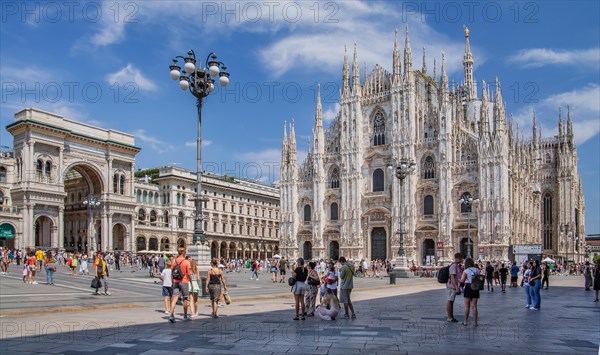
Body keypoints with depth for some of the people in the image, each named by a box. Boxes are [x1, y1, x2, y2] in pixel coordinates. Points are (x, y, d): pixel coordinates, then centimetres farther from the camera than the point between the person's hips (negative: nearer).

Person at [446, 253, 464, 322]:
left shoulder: (456, 266, 16)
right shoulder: (453, 266, -16)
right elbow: (452, 277, -23)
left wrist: (457, 287, 23)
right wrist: (456, 287, -26)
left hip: (454, 286, 10)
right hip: (452, 286, -10)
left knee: (452, 301, 13)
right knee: (450, 301, -5)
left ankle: (451, 317, 20)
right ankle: (449, 317, 0)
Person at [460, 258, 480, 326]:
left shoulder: (466, 271, -11)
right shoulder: (477, 270, 4)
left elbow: (462, 281, -16)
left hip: (468, 288, -3)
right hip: (476, 289, 4)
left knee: (467, 306, 6)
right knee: (474, 306, 9)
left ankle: (465, 321, 10)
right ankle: (475, 322, 9)